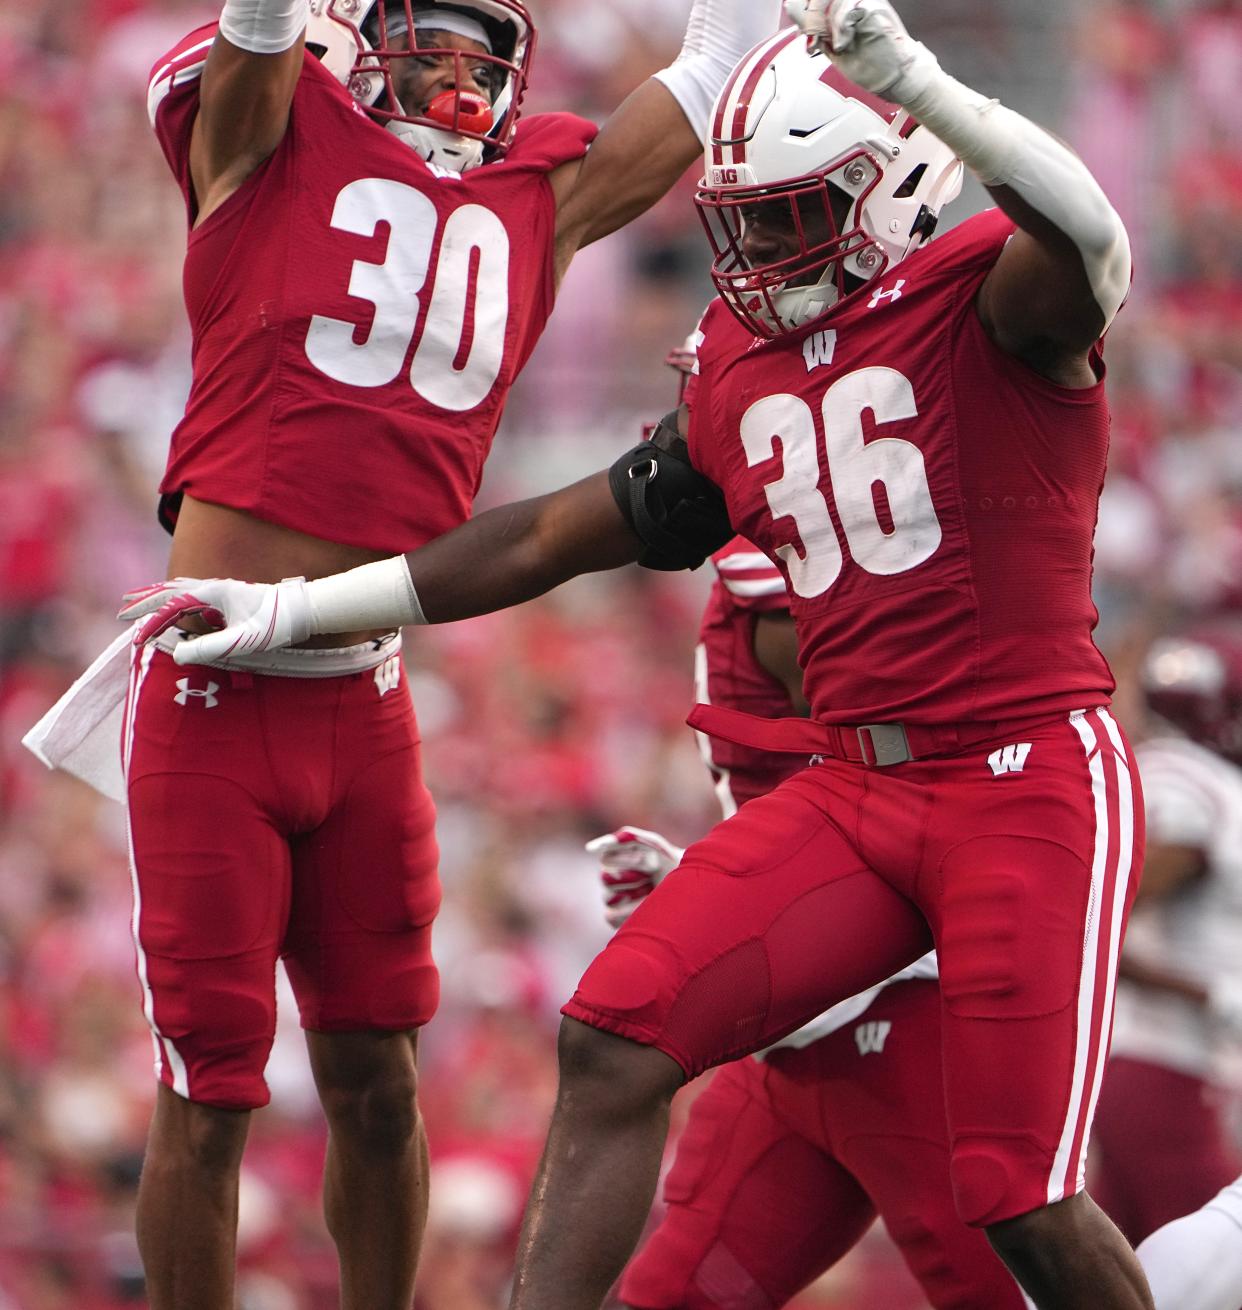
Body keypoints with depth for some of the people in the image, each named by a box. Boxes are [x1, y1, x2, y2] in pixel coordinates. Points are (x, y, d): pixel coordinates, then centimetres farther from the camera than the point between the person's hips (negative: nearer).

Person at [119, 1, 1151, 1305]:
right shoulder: (742, 379, 15)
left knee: (1023, 1205, -10)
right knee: (615, 1035, -9)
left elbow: (1087, 240, -31)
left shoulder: (980, 296, -6)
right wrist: (293, 609, 25)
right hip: (852, 788, 7)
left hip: (1030, 776, -6)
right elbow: (551, 539, 23)